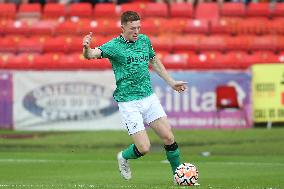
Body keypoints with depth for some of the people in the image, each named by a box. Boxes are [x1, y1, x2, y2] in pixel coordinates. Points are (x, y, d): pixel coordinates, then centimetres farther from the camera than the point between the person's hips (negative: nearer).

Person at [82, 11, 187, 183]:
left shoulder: (144, 40, 7)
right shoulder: (114, 46, -11)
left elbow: (155, 61, 24)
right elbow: (93, 54, -27)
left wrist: (172, 82, 28)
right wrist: (87, 49, -51)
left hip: (149, 97, 5)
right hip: (129, 102, -5)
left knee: (169, 138, -1)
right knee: (144, 148, -10)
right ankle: (123, 158, 23)